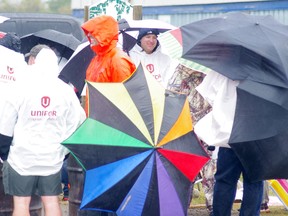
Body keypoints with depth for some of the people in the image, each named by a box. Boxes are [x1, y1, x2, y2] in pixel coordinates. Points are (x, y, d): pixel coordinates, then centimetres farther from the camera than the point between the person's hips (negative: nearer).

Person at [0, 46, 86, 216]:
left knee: (21, 201, 1)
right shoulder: (66, 90, 2)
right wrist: (66, 149, 17)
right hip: (53, 157, 3)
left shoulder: (21, 87, -7)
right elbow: (76, 122, 6)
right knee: (51, 200, 8)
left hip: (23, 157, -3)